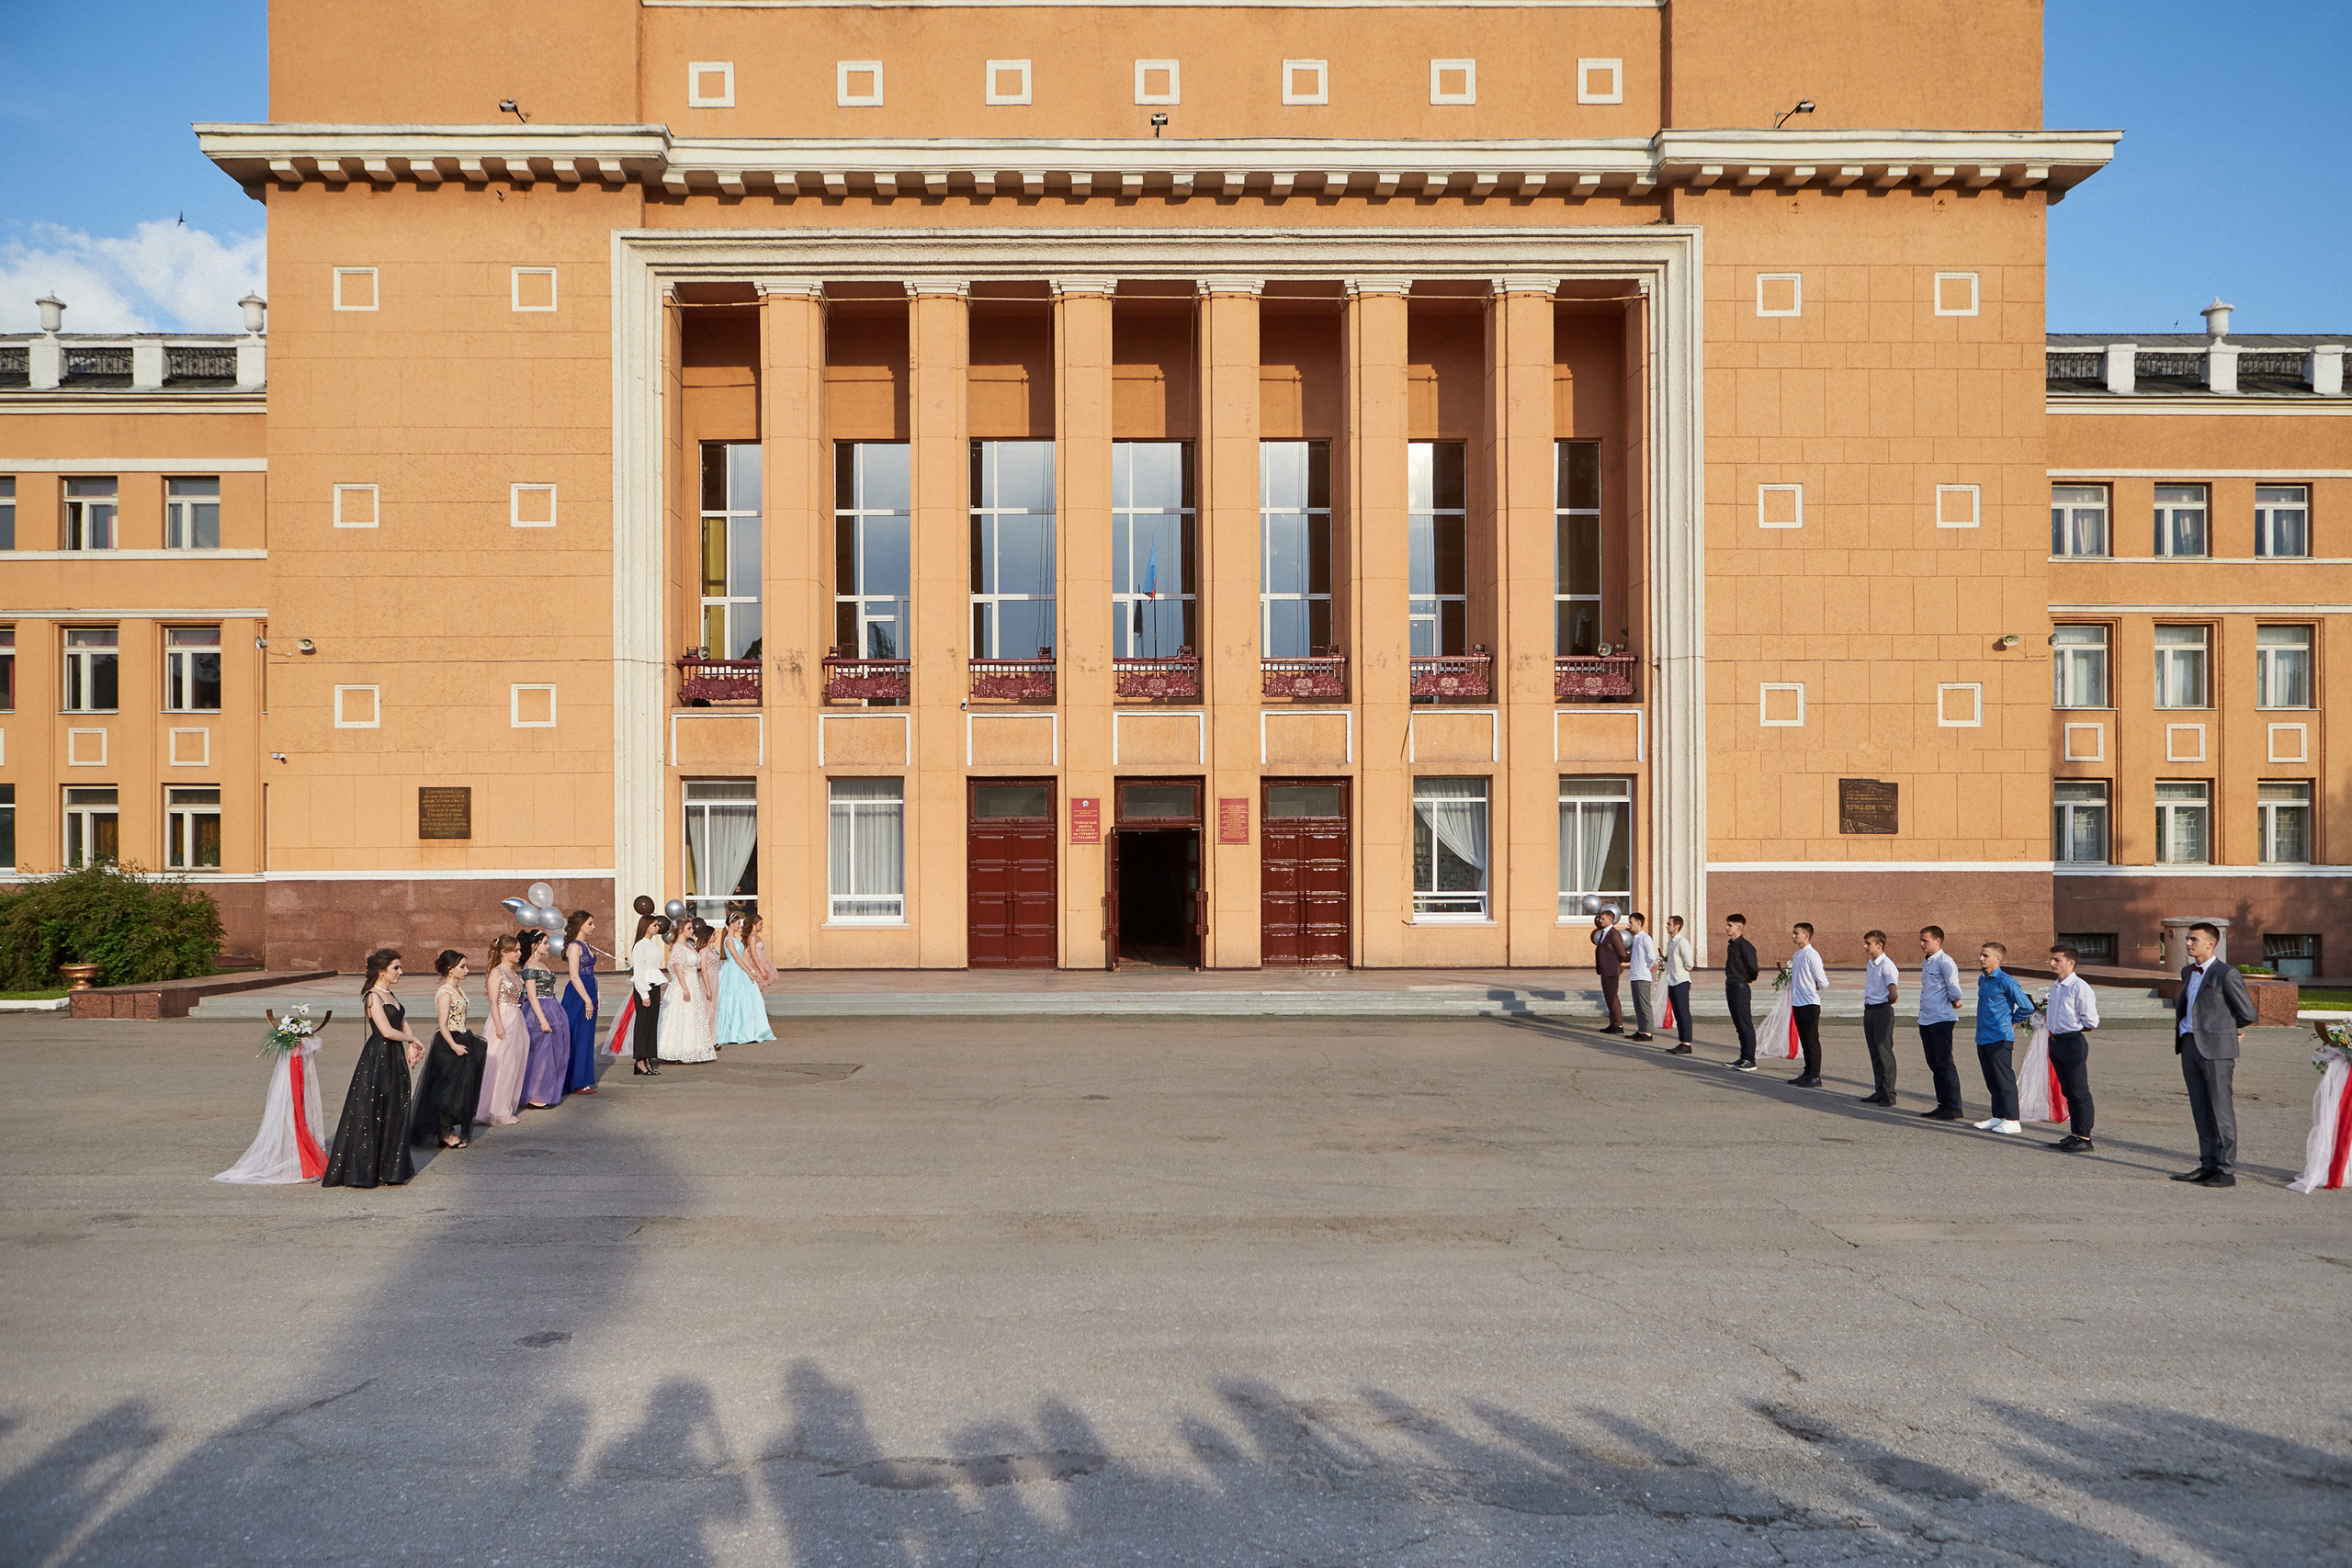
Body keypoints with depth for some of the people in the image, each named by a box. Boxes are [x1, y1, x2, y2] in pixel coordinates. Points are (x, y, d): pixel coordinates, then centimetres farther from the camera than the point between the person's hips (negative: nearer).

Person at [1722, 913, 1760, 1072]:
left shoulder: (1745, 946, -16)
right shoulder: (1731, 945, 12)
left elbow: (1753, 968, -18)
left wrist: (1749, 979, -2)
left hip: (1741, 989, -9)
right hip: (1730, 987, 9)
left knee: (1746, 1026, -5)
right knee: (1739, 1026, 14)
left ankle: (1750, 1061, -1)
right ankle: (1743, 1058, 21)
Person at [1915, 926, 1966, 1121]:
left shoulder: (1945, 962, -12)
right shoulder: (1925, 962, 16)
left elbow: (1954, 987, -17)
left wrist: (1954, 1001, 2)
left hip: (1941, 1020, -9)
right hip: (1925, 1020, 9)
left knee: (1944, 1063, -7)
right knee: (1934, 1064, 12)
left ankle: (1954, 1108, -3)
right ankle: (1943, 1106, 19)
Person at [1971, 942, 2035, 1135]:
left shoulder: (2006, 982, -14)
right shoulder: (1982, 980, 12)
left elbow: (2027, 1007, -12)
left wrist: (2011, 1022, 0)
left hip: (1999, 1039, -8)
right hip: (1982, 1038, 8)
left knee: (2004, 1079, -3)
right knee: (1992, 1080, 14)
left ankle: (2012, 1121, 2)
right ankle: (1997, 1117, 22)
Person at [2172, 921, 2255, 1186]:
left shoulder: (2226, 974, -9)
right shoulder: (2188, 972, 15)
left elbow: (2247, 1014, -6)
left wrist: (2224, 1027, 7)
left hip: (2216, 1048, -8)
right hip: (2189, 1046, 8)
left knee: (2221, 1109, -3)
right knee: (2200, 1110, 11)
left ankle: (2226, 1170, 2)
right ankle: (2208, 1165, 17)